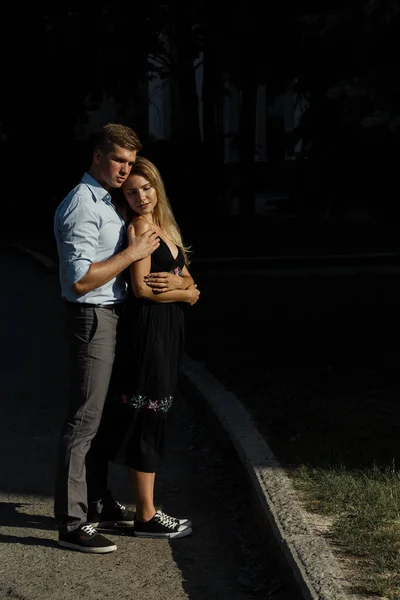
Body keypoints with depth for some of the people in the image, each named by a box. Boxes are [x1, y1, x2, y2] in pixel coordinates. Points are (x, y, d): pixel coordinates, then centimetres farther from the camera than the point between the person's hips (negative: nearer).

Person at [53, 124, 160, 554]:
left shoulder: (106, 202, 15)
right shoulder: (82, 205, -17)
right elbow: (81, 279, -24)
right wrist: (133, 252, -18)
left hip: (110, 314, 10)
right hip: (92, 318, -10)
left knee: (101, 413, 17)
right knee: (83, 419, -7)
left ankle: (98, 502, 29)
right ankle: (71, 523, -3)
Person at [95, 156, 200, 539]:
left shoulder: (165, 226, 15)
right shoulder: (141, 226, -10)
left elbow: (188, 281, 13)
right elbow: (140, 288, -16)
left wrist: (175, 283, -10)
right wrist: (186, 293, -2)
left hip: (167, 331, 9)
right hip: (147, 330, -9)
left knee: (154, 421, 12)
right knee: (146, 421, -3)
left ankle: (148, 510, 19)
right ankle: (146, 517, 4)